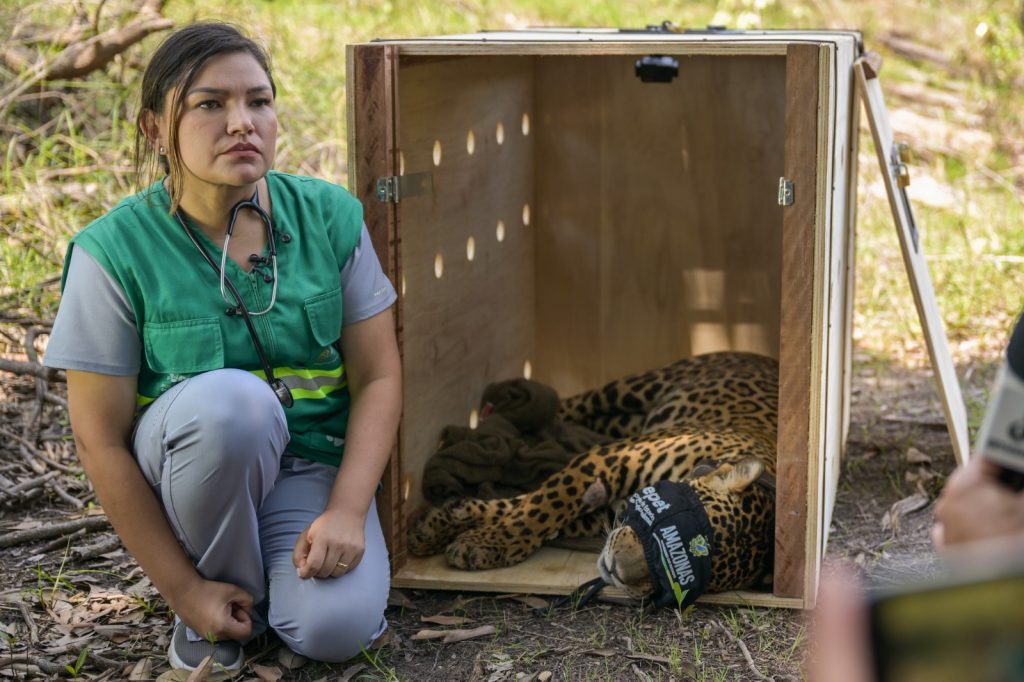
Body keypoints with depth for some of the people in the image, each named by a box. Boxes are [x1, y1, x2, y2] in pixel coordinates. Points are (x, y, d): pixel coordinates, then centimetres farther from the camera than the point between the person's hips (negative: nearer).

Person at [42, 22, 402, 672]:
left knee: (334, 629, -25)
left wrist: (346, 512, -16)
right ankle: (227, 592, -8)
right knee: (230, 398, -35)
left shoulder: (329, 215, -7)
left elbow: (378, 378, -3)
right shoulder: (116, 251, -15)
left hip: (311, 463, 2)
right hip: (188, 463, -1)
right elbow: (101, 439, -12)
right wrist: (181, 587, -12)